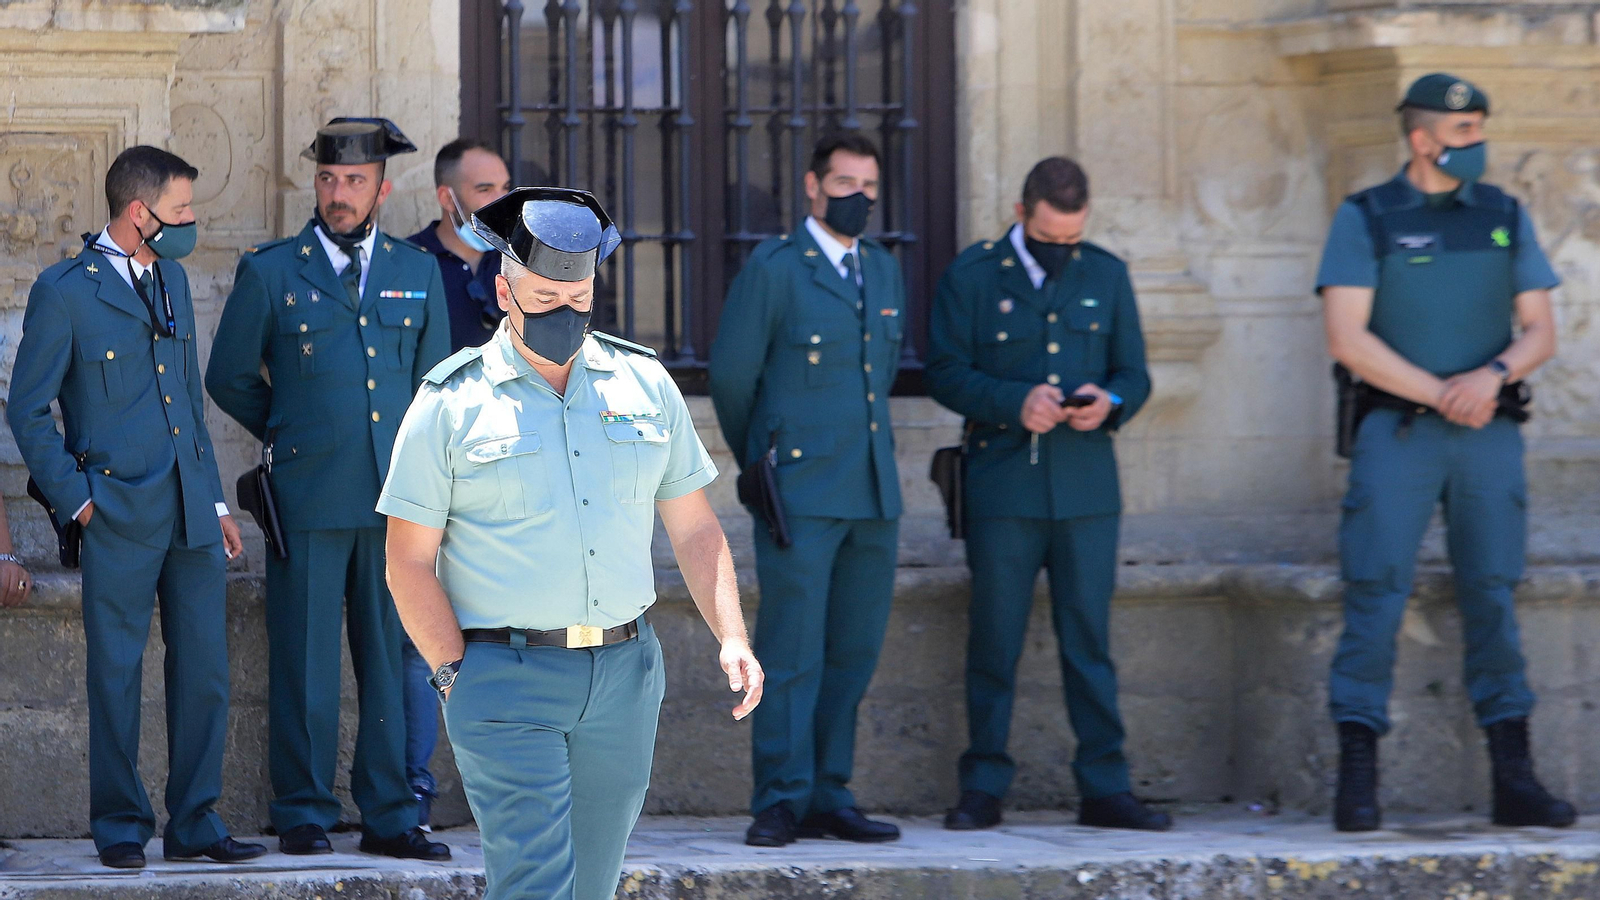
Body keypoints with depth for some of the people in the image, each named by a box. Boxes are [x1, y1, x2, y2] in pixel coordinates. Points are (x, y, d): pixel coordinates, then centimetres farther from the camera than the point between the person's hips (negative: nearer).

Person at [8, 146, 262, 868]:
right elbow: (28, 411, -4)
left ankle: (194, 822, 12)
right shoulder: (64, 292, -6)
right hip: (120, 512, -6)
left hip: (192, 511, 6)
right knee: (116, 673, 0)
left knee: (204, 669, 4)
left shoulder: (171, 280, 15)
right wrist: (77, 501, -9)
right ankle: (121, 828, 10)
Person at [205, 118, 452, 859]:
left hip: (394, 497, 2)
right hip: (308, 499, -2)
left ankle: (389, 818, 8)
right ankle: (304, 816, 6)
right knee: (304, 660, -1)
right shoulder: (269, 273, 3)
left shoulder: (417, 272, 11)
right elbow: (229, 380, 11)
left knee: (392, 658, 3)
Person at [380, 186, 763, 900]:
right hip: (505, 680, -4)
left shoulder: (645, 384, 9)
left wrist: (732, 637, 1)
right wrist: (457, 678, -9)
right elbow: (409, 564, -1)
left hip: (624, 676, 4)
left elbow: (694, 528, 14)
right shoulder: (452, 401, -2)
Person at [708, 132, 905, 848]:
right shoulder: (773, 269, -4)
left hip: (874, 492, 6)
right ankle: (780, 804, -3)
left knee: (852, 654, 7)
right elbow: (731, 376, 1)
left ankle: (828, 800, 13)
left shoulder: (884, 271, 15)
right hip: (801, 494, -6)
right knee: (791, 654, -6)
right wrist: (760, 460, 11)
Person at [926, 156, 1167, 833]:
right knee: (994, 640, 0)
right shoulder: (973, 274, 3)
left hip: (1087, 487, 2)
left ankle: (1104, 788, 5)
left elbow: (1134, 374, 12)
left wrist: (1108, 403, -11)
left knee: (1089, 638, 2)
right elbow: (946, 372, -2)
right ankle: (984, 788, 7)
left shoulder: (1106, 275, 11)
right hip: (1001, 486, -2)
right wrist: (1015, 402, -17)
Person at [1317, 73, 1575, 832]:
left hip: (1490, 435, 3)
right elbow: (1346, 337, -8)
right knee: (1376, 598, -7)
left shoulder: (1505, 218, 12)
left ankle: (1514, 779, 6)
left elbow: (1540, 332, 9)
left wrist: (1495, 374, -12)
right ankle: (1357, 783, -6)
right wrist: (1440, 394, -12)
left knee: (1492, 599, 3)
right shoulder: (1365, 219, 1)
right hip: (1398, 430, -3)